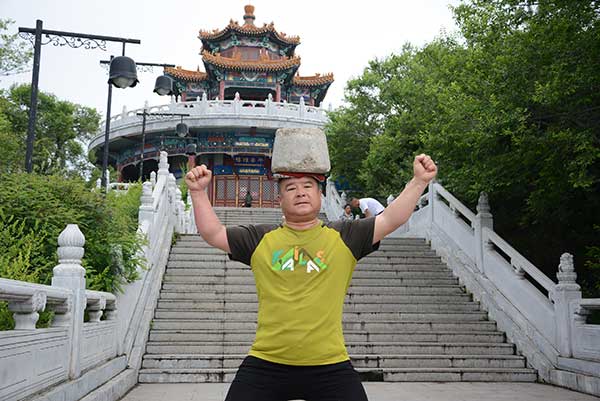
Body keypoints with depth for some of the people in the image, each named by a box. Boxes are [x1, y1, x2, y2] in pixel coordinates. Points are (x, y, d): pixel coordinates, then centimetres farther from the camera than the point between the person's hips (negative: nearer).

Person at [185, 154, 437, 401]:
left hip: (330, 366, 0)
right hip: (265, 364, 1)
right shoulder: (260, 240, 7)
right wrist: (198, 192, -2)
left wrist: (419, 181, -7)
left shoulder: (344, 237, 5)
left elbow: (390, 220, 1)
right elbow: (213, 233, 7)